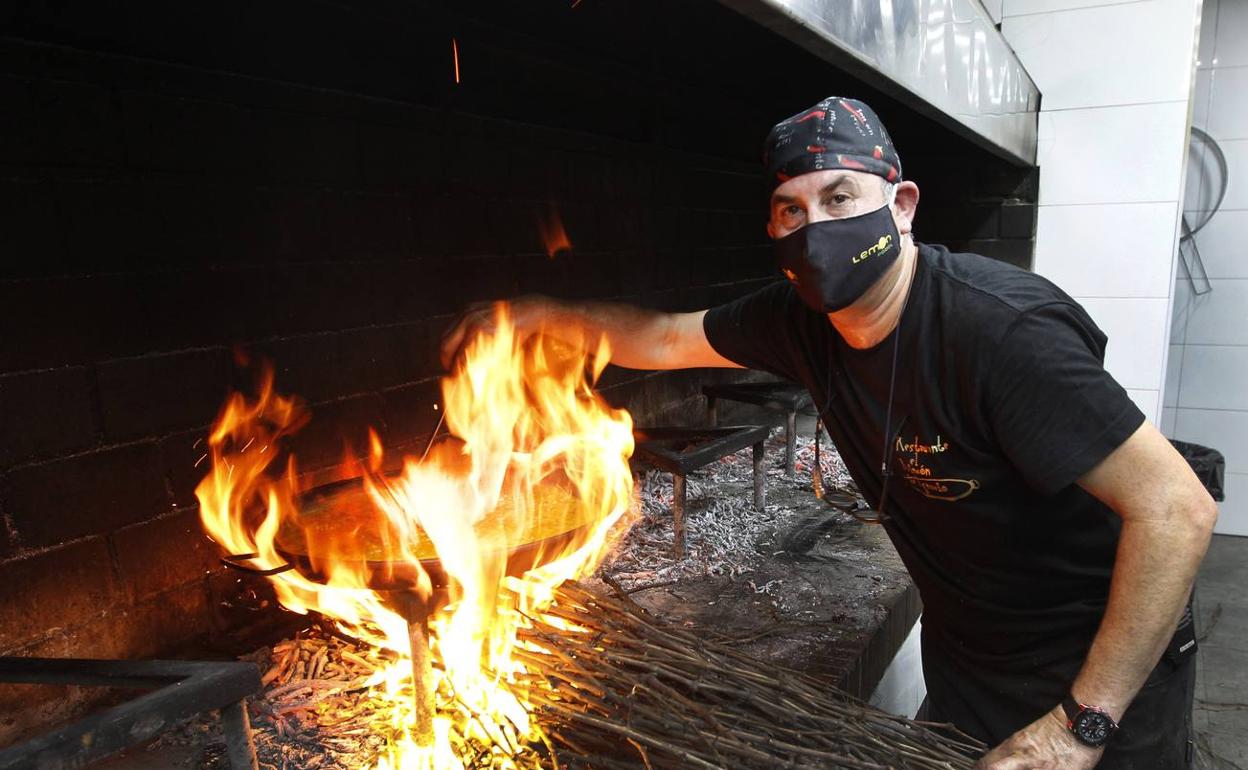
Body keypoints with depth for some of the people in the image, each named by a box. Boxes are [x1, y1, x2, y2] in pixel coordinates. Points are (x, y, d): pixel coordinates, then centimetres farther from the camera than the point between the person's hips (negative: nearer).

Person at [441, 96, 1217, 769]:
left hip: (1100, 669, -5)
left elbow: (1178, 509, -30)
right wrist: (541, 314, -1)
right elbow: (667, 339, 4)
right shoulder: (801, 319, -11)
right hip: (961, 655, 6)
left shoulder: (1000, 327, -31)